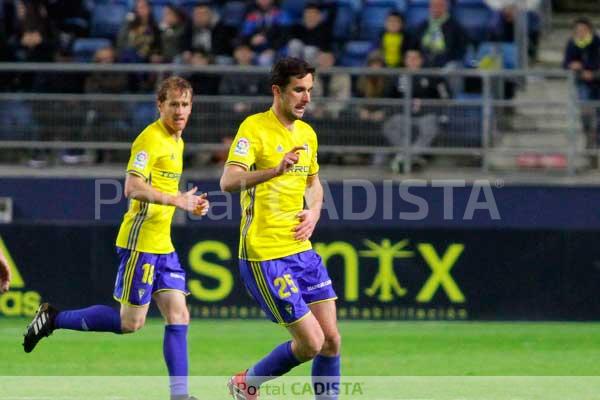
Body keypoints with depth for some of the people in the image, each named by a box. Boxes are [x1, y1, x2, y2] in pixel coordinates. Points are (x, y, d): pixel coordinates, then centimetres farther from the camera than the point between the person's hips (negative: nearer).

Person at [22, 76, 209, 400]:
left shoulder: (176, 142, 15)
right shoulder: (151, 139, -14)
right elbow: (133, 188, -24)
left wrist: (189, 204, 10)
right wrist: (177, 200, -26)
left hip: (162, 245, 9)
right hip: (140, 242, -9)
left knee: (178, 316, 0)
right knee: (131, 322, -4)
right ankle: (53, 318, 11)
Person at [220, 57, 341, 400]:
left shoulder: (307, 134, 11)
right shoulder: (254, 128, -12)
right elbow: (229, 181, -25)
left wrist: (313, 213, 6)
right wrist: (277, 169, -41)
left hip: (302, 251, 7)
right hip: (265, 255, -7)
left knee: (332, 340, 3)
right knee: (312, 342, -7)